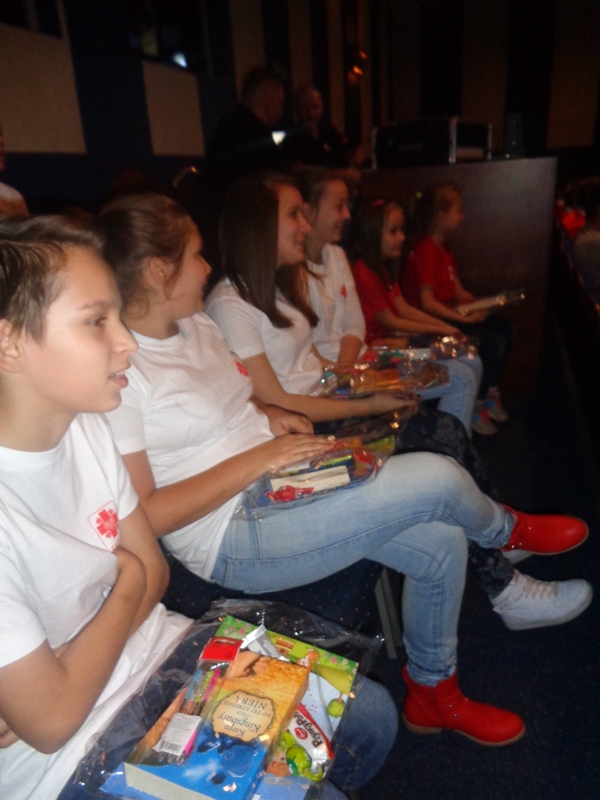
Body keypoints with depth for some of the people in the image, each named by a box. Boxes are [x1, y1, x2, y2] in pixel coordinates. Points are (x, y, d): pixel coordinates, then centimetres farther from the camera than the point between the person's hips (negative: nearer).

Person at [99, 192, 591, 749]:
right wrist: (254, 460, -22)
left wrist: (269, 418, 2)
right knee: (438, 479, -17)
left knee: (442, 544, 1)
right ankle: (505, 530, 22)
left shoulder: (195, 323, 8)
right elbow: (141, 515, -20)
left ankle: (432, 693, 27)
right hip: (233, 541, -9)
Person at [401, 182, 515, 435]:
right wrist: (465, 319, -22)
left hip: (450, 315, 10)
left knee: (505, 329, 6)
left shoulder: (444, 249, 14)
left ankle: (490, 392, 15)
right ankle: (476, 407, -3)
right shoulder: (426, 251, -17)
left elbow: (459, 292, 14)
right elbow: (426, 303, -23)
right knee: (493, 342, -18)